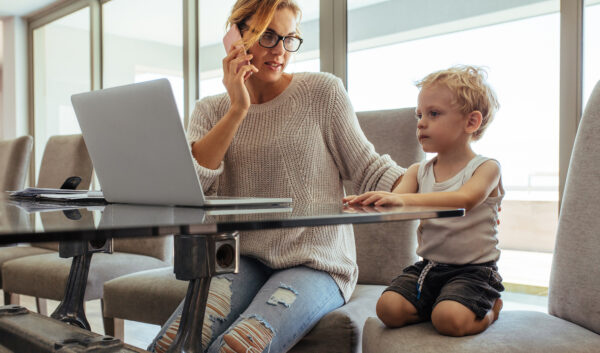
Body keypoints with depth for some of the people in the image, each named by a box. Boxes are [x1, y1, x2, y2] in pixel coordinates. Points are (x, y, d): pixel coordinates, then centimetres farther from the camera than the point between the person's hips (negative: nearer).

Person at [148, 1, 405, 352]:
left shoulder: (323, 92, 2)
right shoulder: (211, 111, 10)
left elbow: (367, 168, 1)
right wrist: (238, 110, -11)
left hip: (315, 264, -2)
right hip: (245, 260, 3)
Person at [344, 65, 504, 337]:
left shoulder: (486, 168, -7)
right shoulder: (418, 172, 9)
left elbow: (463, 199, -28)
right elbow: (392, 206, -5)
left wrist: (404, 199, -41)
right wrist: (366, 202, -29)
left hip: (473, 270, -4)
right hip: (428, 266, 4)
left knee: (450, 320, -27)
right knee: (388, 308, -16)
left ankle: (490, 309, 6)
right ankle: (437, 305, 11)